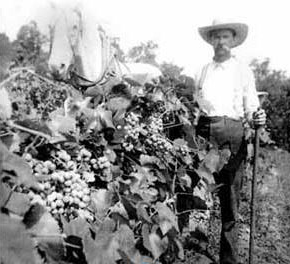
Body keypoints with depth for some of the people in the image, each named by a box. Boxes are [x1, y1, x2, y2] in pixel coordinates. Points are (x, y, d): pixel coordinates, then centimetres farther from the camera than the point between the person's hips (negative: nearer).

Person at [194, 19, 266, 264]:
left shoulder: (243, 70, 6)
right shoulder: (202, 71, 15)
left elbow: (251, 106, 2)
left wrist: (257, 117, -18)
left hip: (232, 134, -2)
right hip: (203, 132, 3)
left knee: (229, 196, 1)